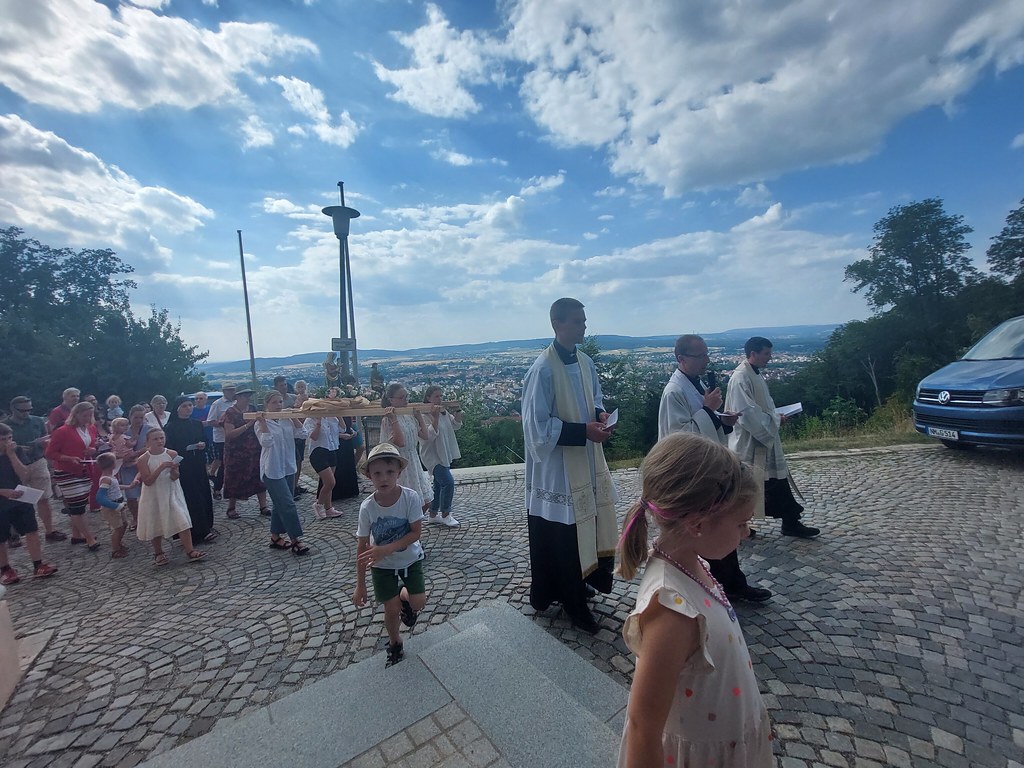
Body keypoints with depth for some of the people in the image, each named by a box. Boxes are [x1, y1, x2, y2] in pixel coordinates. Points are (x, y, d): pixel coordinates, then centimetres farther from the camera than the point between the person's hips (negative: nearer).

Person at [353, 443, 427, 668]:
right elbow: (362, 547, -13)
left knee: (418, 602, -5)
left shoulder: (410, 497, -25)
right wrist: (360, 585, -9)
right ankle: (395, 643, 34)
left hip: (411, 558, 0)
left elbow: (416, 533, -21)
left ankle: (404, 595, 32)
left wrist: (386, 549, -33)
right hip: (382, 565, 1)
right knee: (392, 609, 4)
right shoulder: (367, 507, -21)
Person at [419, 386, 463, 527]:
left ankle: (433, 515, 28)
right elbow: (430, 435, -28)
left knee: (439, 484, 15)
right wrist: (435, 417, -37)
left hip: (444, 454, 9)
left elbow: (456, 425, 10)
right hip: (432, 456, -8)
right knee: (448, 482, -15)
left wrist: (458, 412, -8)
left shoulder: (444, 412, 6)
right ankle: (445, 515, 3)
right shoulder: (425, 415, -18)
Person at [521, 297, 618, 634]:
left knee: (590, 526, 17)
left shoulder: (586, 362, 5)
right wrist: (584, 431, -21)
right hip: (558, 467, -7)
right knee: (564, 536, 6)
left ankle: (582, 582, 41)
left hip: (588, 461, 8)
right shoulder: (543, 369, -20)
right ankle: (574, 602, 25)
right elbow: (538, 425, -20)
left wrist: (600, 416, -4)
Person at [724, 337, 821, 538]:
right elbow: (747, 412, -26)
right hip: (749, 443, -10)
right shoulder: (741, 377, -21)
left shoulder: (757, 375, 11)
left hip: (765, 440, 10)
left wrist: (775, 418, 3)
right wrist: (775, 420, -14)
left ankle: (791, 523, 25)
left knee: (778, 479, 14)